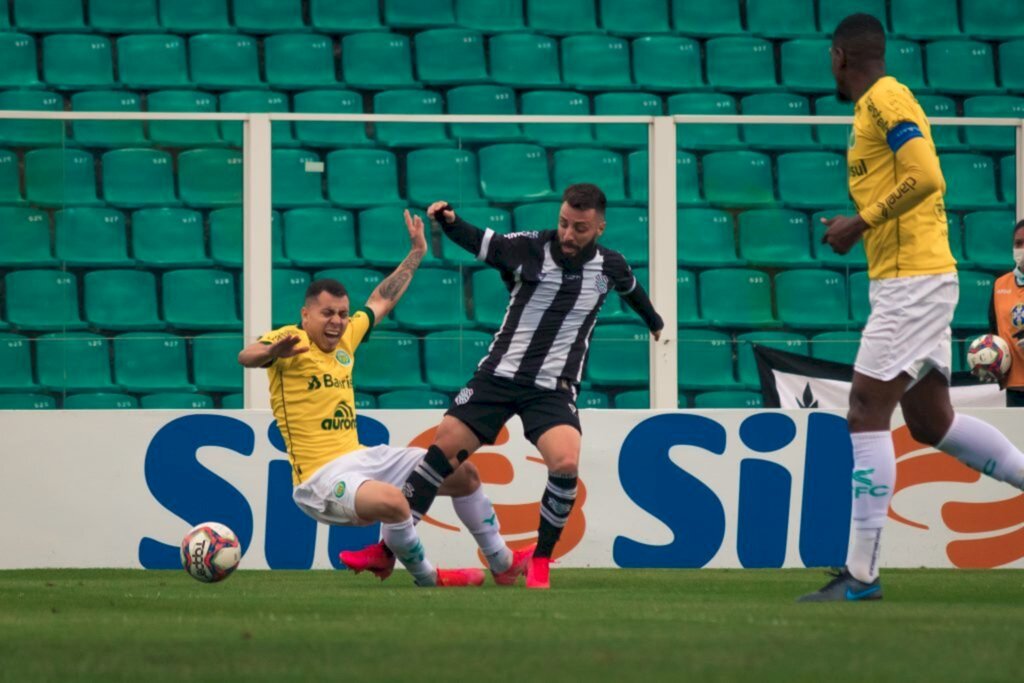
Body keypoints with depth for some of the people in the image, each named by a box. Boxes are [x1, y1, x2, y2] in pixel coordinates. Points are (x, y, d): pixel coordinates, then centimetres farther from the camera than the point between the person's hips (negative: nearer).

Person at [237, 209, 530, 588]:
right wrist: (272, 351, -54)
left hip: (361, 458, 9)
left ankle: (503, 563, 30)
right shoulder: (291, 341, -12)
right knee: (392, 501, -38)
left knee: (464, 473, 12)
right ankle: (426, 578, -12)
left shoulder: (346, 337, 11)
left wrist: (416, 254, 31)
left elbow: (381, 301, 28)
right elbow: (246, 357, -31)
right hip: (322, 474, -9)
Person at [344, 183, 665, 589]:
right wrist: (448, 222, -25)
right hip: (499, 373, 0)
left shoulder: (609, 266, 0)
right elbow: (477, 242, -2)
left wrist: (654, 321, 42)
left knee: (565, 463, -25)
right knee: (444, 448, -6)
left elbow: (631, 288, 22)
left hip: (553, 388, 0)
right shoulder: (530, 248, -6)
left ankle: (541, 560, -6)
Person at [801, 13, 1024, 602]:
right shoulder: (879, 104, 18)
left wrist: (860, 225, -17)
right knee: (931, 421, 14)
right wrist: (858, 228, 13)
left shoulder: (885, 100, -11)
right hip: (910, 280, 10)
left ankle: (862, 572, -13)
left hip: (911, 280, -10)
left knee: (867, 414, -11)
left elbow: (924, 176, -23)